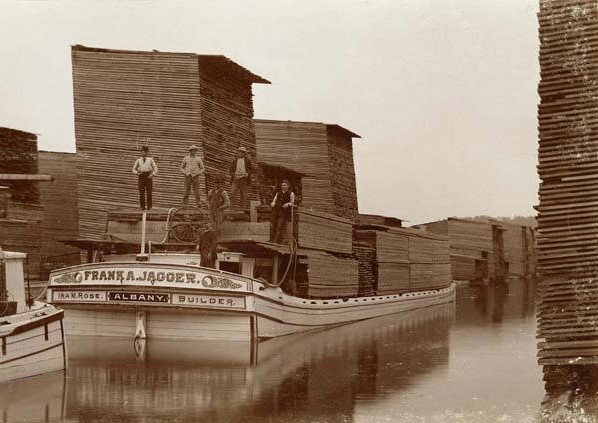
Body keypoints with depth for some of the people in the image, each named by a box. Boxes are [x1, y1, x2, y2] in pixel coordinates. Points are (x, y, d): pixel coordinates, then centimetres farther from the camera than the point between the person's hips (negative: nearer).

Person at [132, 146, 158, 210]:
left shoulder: (150, 160, 6)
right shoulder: (138, 160, 10)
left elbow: (155, 169, 4)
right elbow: (134, 169, 13)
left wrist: (152, 174, -13)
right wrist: (137, 173, -9)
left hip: (148, 176, -1)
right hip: (141, 176, 1)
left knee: (149, 192, -5)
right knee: (141, 192, -4)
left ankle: (149, 206, -1)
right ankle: (142, 206, 0)